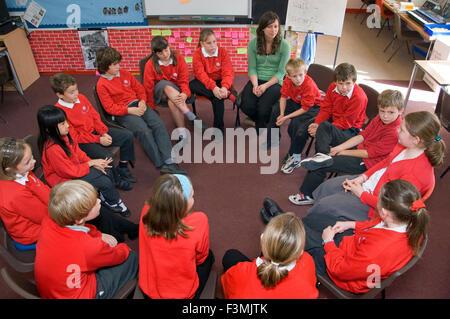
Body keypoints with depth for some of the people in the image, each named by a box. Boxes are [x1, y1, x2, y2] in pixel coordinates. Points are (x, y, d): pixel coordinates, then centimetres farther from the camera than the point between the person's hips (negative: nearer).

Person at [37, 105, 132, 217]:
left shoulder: (63, 135, -7)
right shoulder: (52, 149, -32)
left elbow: (78, 152, 5)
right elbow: (70, 172, -25)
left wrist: (94, 163, -9)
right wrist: (91, 163, -16)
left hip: (75, 169, 8)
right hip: (64, 179, -8)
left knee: (107, 170, -2)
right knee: (105, 181, -13)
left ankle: (106, 197, 17)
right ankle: (114, 202, 15)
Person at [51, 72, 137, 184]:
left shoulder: (81, 97, 0)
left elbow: (95, 116, 8)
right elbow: (74, 137, -18)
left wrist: (104, 133, -5)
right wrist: (98, 140, -19)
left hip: (96, 131, 7)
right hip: (82, 142, -7)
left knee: (128, 135, -4)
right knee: (106, 156, -32)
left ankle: (122, 168, 10)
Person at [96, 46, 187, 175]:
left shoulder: (124, 73, 11)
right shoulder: (102, 85, -4)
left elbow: (139, 88, 17)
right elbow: (110, 107, -9)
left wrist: (142, 101, -3)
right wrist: (130, 110, -18)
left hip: (137, 105, 5)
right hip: (122, 113, -5)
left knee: (159, 124, -20)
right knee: (144, 131, -30)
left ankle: (169, 162, -28)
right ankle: (161, 165, -26)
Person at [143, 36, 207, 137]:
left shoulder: (179, 59, -4)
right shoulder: (150, 64, -8)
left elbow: (184, 80, -4)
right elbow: (148, 88, -4)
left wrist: (185, 93, -26)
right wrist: (151, 108, -3)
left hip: (176, 91, 1)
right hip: (159, 92, 0)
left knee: (172, 101, -37)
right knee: (165, 84, -37)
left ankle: (182, 132, -33)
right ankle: (192, 117, -39)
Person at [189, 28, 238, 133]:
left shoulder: (222, 52, -5)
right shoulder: (197, 54, -7)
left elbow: (228, 73, -13)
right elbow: (201, 74, -19)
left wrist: (225, 87, -34)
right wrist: (213, 87, -36)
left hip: (219, 82, -1)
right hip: (204, 82, 1)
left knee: (218, 97, -33)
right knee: (191, 85, -31)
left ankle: (219, 128, -16)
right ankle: (229, 94, -34)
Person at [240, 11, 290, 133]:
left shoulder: (284, 45, -4)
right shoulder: (253, 43, 2)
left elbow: (281, 72, -5)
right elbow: (252, 68, 3)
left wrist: (266, 86, -19)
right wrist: (255, 85, -16)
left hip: (275, 82, -2)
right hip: (256, 80, 3)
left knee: (262, 108, -29)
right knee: (246, 106, -24)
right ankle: (267, 122, 11)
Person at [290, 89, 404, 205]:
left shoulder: (395, 133, -24)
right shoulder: (379, 119, 1)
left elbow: (369, 153, -21)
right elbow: (362, 136, 3)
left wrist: (342, 152, -12)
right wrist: (338, 148, -5)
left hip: (366, 163, -9)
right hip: (360, 148, 9)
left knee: (321, 165, -11)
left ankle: (307, 195, 8)